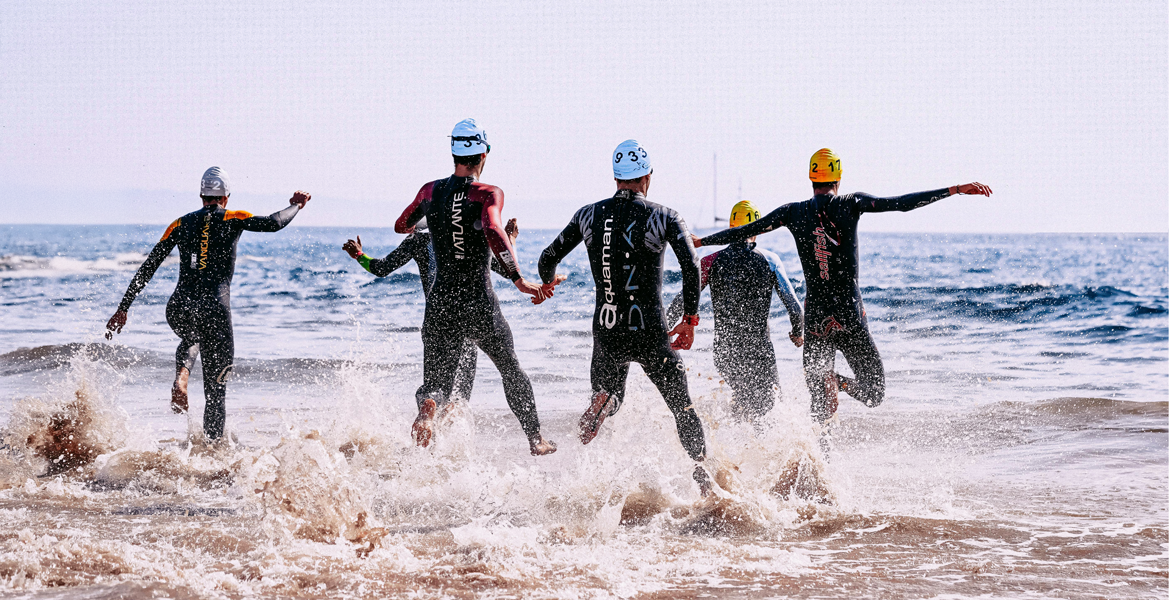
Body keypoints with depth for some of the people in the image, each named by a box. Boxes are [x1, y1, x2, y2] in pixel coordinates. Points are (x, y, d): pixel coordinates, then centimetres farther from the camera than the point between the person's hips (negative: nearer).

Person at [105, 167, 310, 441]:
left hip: (178, 309, 3)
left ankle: (181, 376, 7)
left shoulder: (181, 224, 14)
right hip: (214, 310, -3)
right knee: (216, 390, 6)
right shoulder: (232, 219, 5)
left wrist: (123, 309, 14)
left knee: (191, 340, 39)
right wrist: (296, 206, 11)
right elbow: (273, 223, -10)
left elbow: (147, 268, 12)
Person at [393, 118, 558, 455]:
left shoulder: (430, 191, 5)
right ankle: (536, 441, 30)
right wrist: (518, 280, -31)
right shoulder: (488, 194, -10)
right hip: (479, 303, -2)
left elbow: (402, 226, 21)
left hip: (440, 302, 3)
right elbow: (493, 231, -29)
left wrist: (422, 224, 45)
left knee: (437, 381, 4)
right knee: (511, 371, 21)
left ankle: (427, 408, -33)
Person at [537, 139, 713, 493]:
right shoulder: (664, 217, -6)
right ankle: (701, 475, 0)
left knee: (608, 399, 22)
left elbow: (548, 258, 10)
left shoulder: (589, 215, 4)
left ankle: (599, 405, -15)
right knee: (683, 409, 13)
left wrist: (548, 282, 34)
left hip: (607, 333, 2)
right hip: (650, 334, -2)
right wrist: (689, 321, -5)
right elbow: (691, 268, -16)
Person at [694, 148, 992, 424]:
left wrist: (701, 241, 24)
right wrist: (956, 190, -9)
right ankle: (838, 383, -13)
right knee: (873, 394, 9)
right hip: (851, 318, -2)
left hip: (815, 319, 2)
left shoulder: (793, 212, 3)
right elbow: (903, 203, -10)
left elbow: (744, 232, 9)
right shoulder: (850, 204, -2)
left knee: (822, 408, 6)